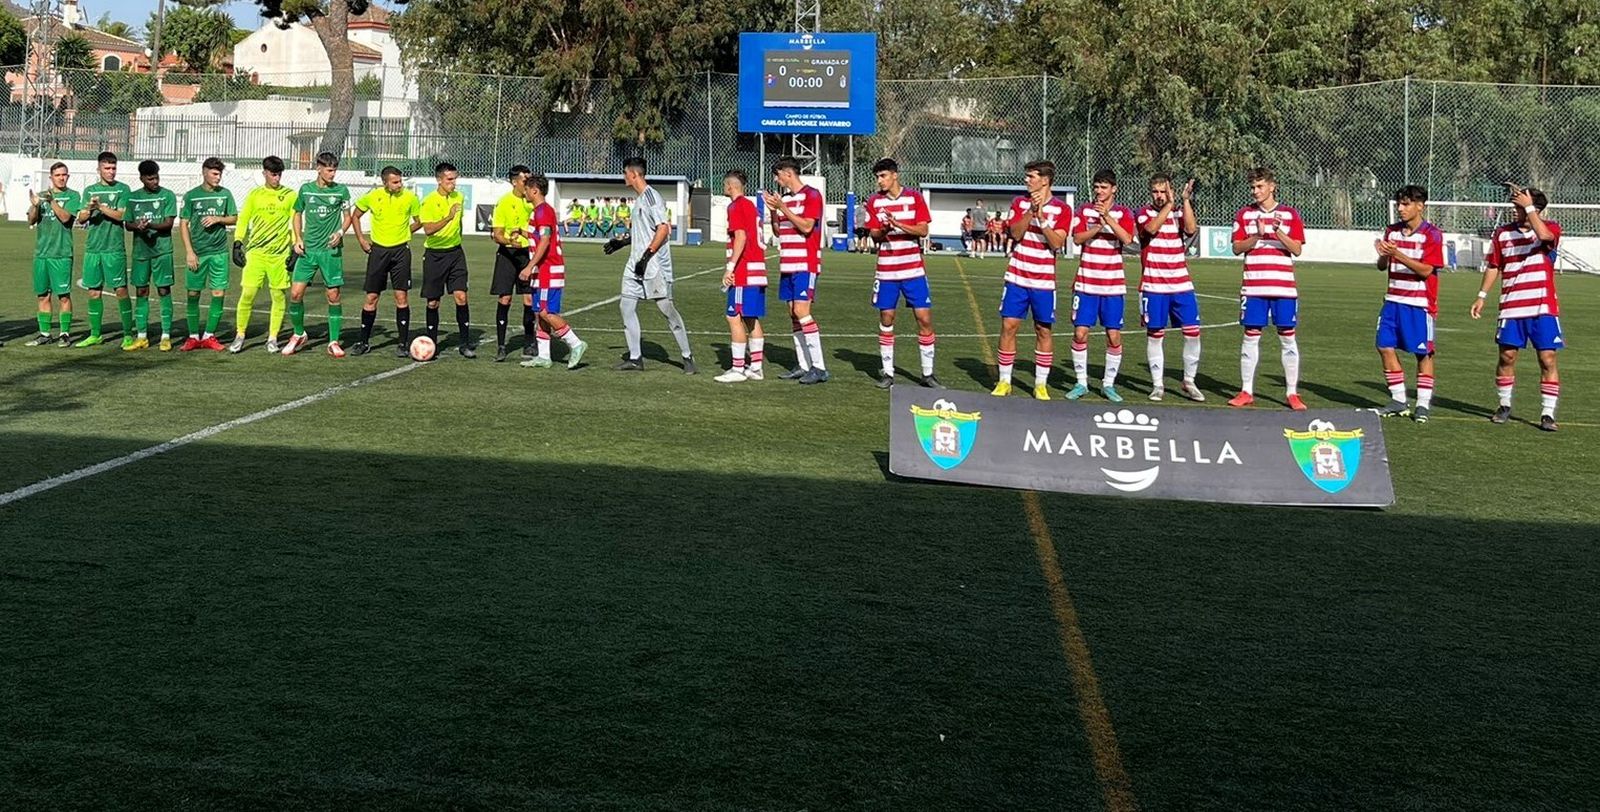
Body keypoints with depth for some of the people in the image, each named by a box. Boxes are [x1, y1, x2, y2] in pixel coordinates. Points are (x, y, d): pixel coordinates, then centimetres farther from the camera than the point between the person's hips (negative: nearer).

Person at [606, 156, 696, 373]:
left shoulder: (651, 196, -12)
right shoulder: (639, 198, 17)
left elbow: (663, 229, -20)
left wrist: (646, 256, -22)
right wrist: (621, 242, 23)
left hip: (655, 265, -10)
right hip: (636, 265, 10)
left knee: (667, 308, -6)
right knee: (627, 306, 4)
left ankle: (687, 357, 2)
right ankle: (635, 358, 9)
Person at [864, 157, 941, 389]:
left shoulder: (915, 197, -1)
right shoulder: (874, 201, 3)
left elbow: (923, 230, -7)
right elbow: (874, 235, 2)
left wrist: (898, 224, -20)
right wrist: (884, 230, -19)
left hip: (913, 269, -1)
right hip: (886, 271, 1)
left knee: (924, 318, -3)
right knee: (886, 320, 2)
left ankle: (928, 374, 6)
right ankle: (888, 373, 13)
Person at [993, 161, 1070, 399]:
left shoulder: (1062, 209, -3)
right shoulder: (1020, 202, 5)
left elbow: (1057, 243, -14)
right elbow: (1016, 234, -8)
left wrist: (1041, 216, -21)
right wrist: (1031, 210, -19)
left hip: (1044, 281, -2)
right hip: (1017, 278, 2)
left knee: (1043, 331, 3)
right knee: (1008, 326, -1)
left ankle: (1041, 384, 12)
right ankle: (1004, 382, 8)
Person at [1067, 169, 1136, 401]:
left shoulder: (1123, 213, 2)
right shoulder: (1084, 210, 5)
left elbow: (1127, 239, -15)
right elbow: (1077, 238, -7)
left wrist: (1108, 217, -23)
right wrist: (1098, 226, -20)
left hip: (1113, 285, 0)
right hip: (1086, 283, 1)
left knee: (1114, 336, 0)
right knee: (1080, 333, -4)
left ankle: (1109, 384, 12)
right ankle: (1081, 383, 8)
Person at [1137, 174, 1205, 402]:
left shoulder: (1180, 212, 8)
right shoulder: (1144, 213, 1)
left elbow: (1191, 229, -13)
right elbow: (1152, 228, -20)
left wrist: (1185, 200, -16)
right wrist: (1169, 205, -22)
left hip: (1182, 285, 2)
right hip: (1153, 287, -2)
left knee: (1192, 332, -1)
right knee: (1155, 334, 2)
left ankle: (1189, 383, 11)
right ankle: (1158, 385, 12)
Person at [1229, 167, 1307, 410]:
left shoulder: (1289, 214, 3)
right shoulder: (1244, 214, 7)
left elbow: (1297, 249, -3)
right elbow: (1237, 248, 1)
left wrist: (1278, 231, -17)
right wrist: (1257, 236, -15)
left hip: (1283, 287, -1)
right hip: (1253, 287, 1)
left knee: (1288, 337, 1)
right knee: (1251, 336, 2)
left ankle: (1293, 393, 6)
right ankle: (1246, 392, 10)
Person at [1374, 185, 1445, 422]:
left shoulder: (1432, 235, -8)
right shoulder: (1392, 231, 10)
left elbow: (1426, 270, -15)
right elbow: (1382, 266, 10)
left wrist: (1397, 254, -25)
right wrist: (1384, 256, -13)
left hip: (1419, 304, -6)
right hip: (1393, 301, 6)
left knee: (1423, 353, 0)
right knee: (1385, 347, 1)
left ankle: (1423, 404, 8)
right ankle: (1399, 401, 11)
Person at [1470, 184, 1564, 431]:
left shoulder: (1550, 228, -3)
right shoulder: (1502, 233, 6)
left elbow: (1544, 235, -29)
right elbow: (1493, 267, 14)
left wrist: (1528, 207, -21)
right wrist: (1482, 296, 10)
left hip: (1543, 309, -3)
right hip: (1511, 309, 3)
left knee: (1547, 359, -4)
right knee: (1507, 357, 5)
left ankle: (1548, 413, 2)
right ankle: (1504, 406, 22)